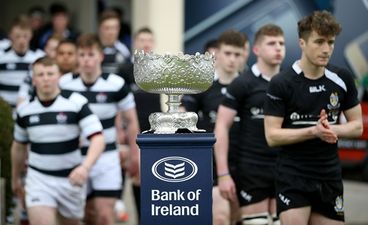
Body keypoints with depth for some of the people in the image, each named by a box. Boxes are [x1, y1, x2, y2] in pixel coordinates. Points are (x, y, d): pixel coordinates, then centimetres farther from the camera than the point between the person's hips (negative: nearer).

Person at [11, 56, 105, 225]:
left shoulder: (76, 103, -11)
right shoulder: (25, 109, 0)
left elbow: (98, 138, -18)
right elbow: (19, 146, 16)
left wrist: (85, 167, -35)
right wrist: (15, 178, 25)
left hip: (72, 179, -1)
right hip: (38, 178, 1)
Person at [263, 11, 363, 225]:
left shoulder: (342, 79, 3)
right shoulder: (281, 84, -9)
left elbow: (357, 125, 9)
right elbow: (272, 136, -10)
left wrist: (332, 129, -12)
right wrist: (314, 131, -22)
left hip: (330, 177, 4)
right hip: (293, 177, -4)